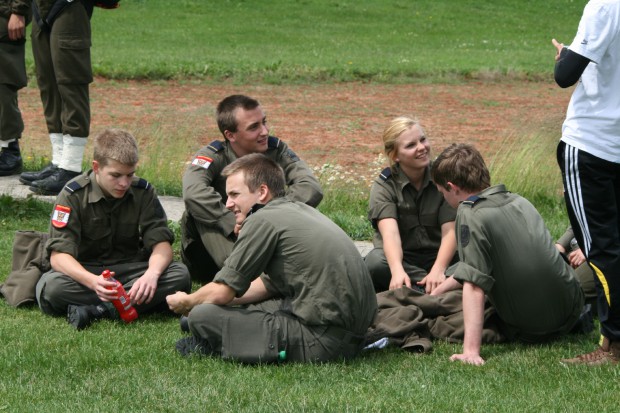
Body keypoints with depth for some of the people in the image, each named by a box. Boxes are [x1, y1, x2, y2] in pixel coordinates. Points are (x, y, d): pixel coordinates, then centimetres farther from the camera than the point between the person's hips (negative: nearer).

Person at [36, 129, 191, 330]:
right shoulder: (74, 195, -14)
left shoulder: (142, 192, -5)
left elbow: (161, 243, -8)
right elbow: (59, 254, -21)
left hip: (129, 271, 3)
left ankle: (96, 310, -31)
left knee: (180, 275, -26)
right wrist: (92, 281, -41)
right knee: (51, 286, -36)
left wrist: (152, 274, -33)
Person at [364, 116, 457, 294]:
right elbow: (390, 233, -25)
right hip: (400, 258, 0)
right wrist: (398, 271, -45)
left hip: (439, 256, 0)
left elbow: (450, 231, -13)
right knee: (375, 262, -36)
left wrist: (438, 270, -33)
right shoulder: (384, 186, -7)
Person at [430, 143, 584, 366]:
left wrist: (471, 351, -31)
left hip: (528, 331, -6)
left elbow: (473, 286, -27)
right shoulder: (519, 201, 5)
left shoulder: (470, 215, -19)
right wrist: (436, 292, 21)